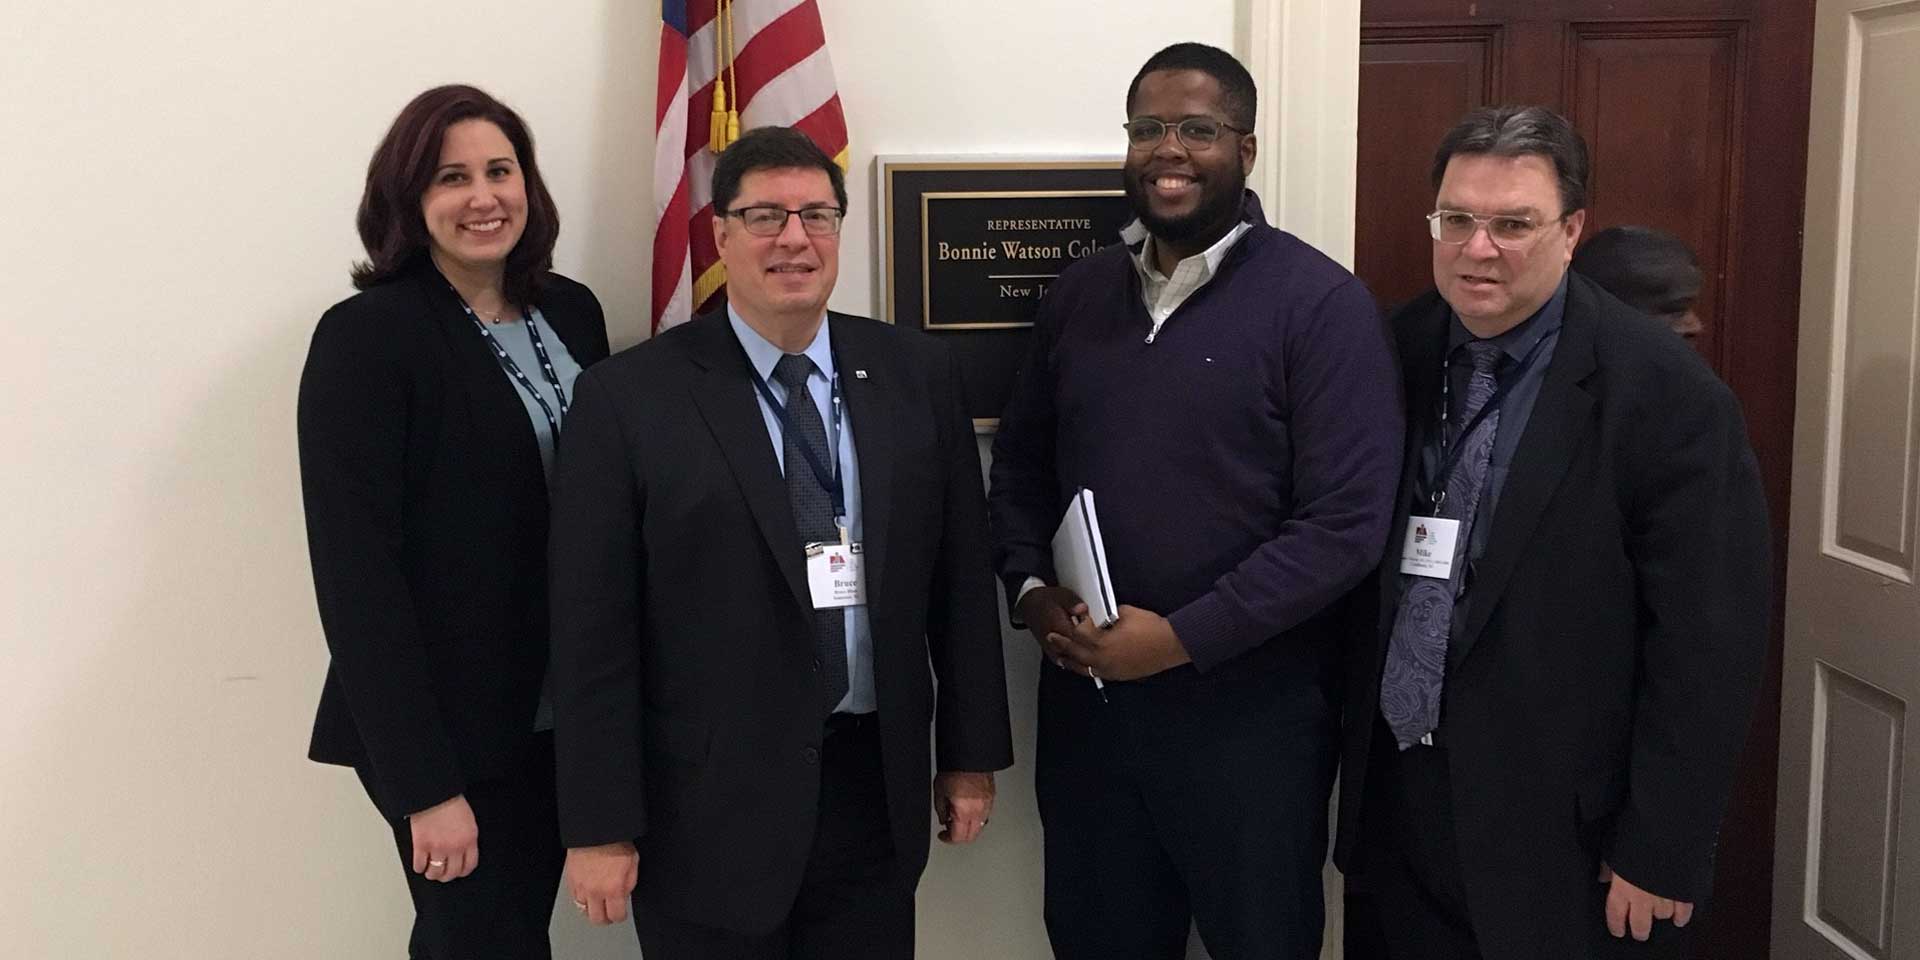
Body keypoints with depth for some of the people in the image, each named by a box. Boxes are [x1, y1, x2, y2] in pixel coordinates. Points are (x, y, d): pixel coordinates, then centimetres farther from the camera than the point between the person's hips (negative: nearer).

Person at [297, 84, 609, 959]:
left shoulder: (572, 311, 4)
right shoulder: (366, 337, -13)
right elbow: (357, 573, -16)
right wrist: (424, 784, -18)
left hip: (562, 715, 6)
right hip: (449, 728, -6)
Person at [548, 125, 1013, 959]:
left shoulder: (917, 373, 3)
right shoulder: (630, 396, -7)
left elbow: (961, 575, 6)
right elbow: (592, 630, -8)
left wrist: (971, 751, 7)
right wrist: (599, 826, -8)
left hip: (875, 786, 3)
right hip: (707, 806, -3)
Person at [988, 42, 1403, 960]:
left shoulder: (1321, 304, -10)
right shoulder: (1077, 293, 7)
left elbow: (1344, 524, -15)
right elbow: (1019, 462, 14)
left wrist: (1183, 637, -18)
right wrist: (1029, 589, -4)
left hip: (1249, 711, -4)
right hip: (1085, 696, 5)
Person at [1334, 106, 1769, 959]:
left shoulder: (1666, 392, -14)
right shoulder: (1399, 351, -1)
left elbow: (1709, 646, -13)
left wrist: (1660, 854, -12)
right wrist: (1352, 752, 7)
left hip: (1558, 828, -4)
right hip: (1392, 793, 4)